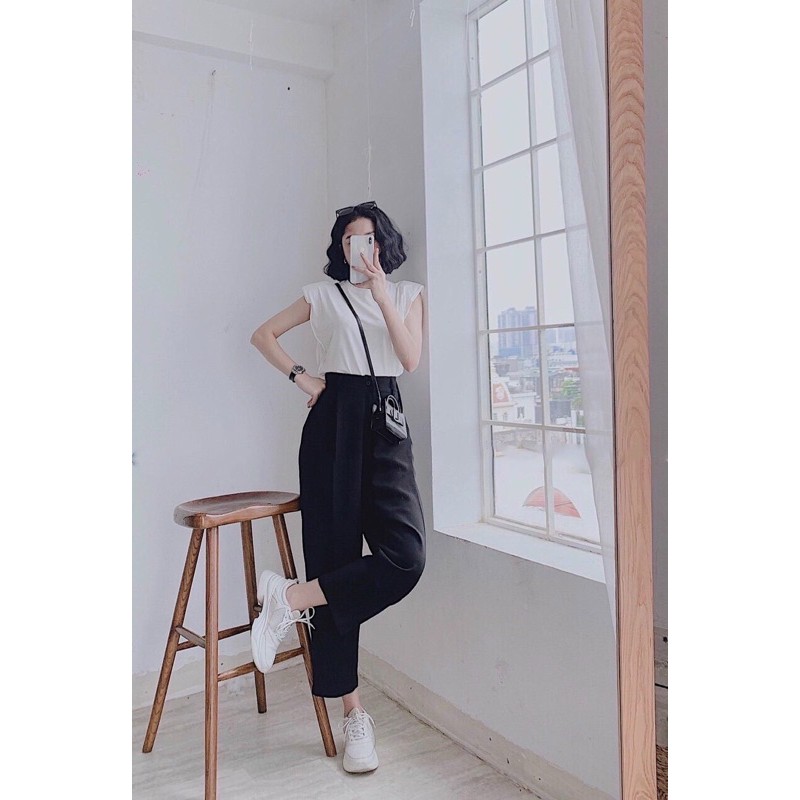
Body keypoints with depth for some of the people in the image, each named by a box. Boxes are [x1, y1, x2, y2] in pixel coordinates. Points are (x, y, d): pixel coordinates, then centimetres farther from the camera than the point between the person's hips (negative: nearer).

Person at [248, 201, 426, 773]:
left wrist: (382, 294, -5)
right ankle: (353, 715, 5)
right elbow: (264, 334, 18)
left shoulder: (407, 293, 15)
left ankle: (291, 597, -5)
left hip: (384, 420, 2)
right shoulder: (324, 293, 13)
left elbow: (411, 359, 0)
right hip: (332, 420, -1)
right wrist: (300, 375, 4)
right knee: (334, 551, -5)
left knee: (405, 555, -20)